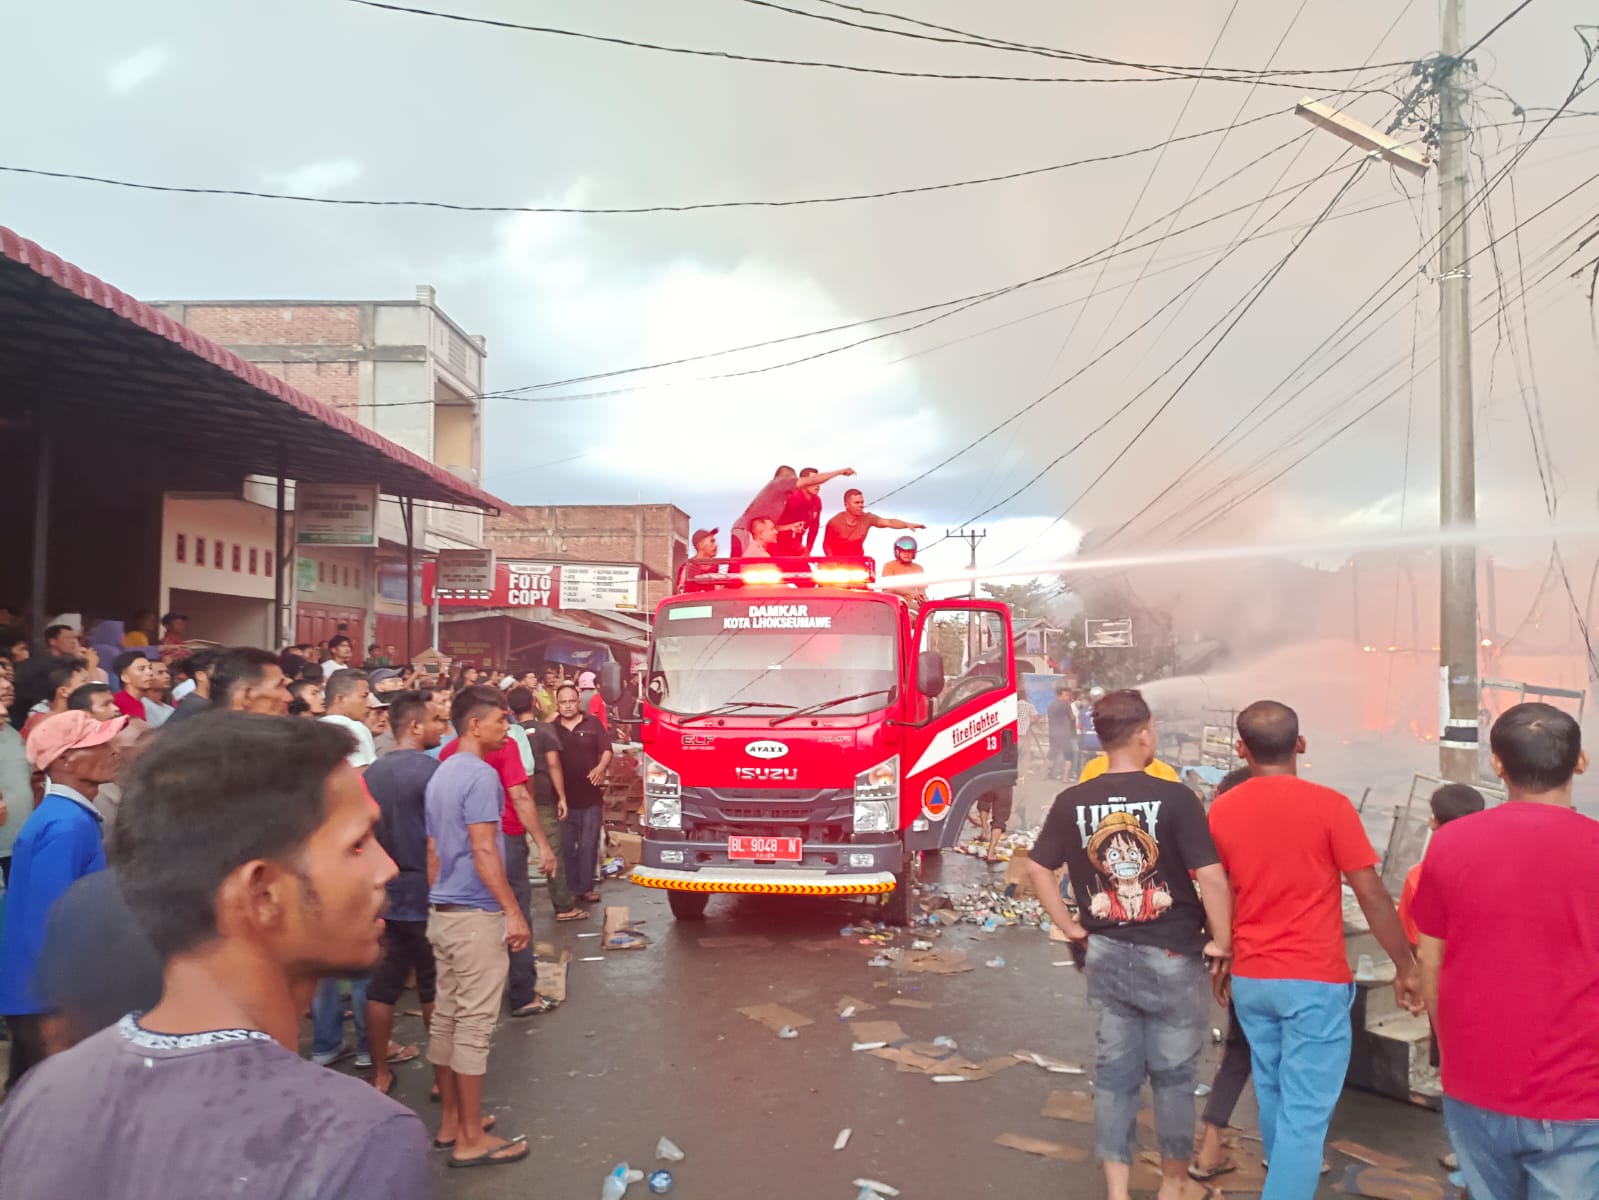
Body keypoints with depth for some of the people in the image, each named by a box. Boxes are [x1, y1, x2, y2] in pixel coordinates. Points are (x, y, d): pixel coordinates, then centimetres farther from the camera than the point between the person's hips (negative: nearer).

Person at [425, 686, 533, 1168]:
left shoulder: (440, 773, 13)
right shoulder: (480, 775, -16)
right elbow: (484, 851, -21)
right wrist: (512, 911, -18)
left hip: (442, 912, 9)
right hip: (475, 915, -9)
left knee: (446, 1016, 14)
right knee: (474, 1023, -4)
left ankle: (450, 1121, 24)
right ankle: (471, 1138, 3)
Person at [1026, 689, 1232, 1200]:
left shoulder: (1073, 801, -3)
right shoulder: (1174, 797, -16)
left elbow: (1038, 868, 2)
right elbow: (1211, 876, -18)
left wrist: (1071, 927, 9)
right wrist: (1222, 941, -6)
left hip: (1107, 957, 3)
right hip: (1172, 959, -3)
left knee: (1115, 1073, 13)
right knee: (1173, 1076, 15)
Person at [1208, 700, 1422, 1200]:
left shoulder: (1221, 810, -1)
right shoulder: (1329, 805, -12)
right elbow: (1371, 895, -9)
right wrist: (1405, 965, 3)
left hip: (1250, 978, 5)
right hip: (1315, 979, -4)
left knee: (1273, 1096, 21)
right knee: (1306, 1110, 0)